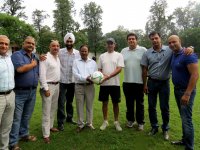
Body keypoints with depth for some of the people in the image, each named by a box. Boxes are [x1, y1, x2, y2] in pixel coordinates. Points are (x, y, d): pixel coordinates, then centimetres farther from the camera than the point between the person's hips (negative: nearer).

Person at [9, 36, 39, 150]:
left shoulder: (35, 57, 14)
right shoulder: (17, 54, -9)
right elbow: (20, 69, -26)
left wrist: (35, 82, 8)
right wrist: (33, 64, -11)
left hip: (32, 91, 7)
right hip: (20, 92, -6)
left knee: (27, 117, 19)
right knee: (16, 118, 3)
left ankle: (24, 134, 36)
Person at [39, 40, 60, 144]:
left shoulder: (57, 58, 12)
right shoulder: (46, 57, -14)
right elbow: (42, 74, -19)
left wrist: (57, 84, 13)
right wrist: (46, 88, -20)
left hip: (56, 85, 8)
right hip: (48, 86, -8)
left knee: (53, 108, 18)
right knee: (47, 110, -2)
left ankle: (50, 126, 35)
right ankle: (46, 134, 7)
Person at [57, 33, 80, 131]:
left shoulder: (77, 53, 3)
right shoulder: (60, 52, -5)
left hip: (73, 81, 3)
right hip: (62, 81, -3)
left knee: (70, 101, 17)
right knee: (61, 102, 2)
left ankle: (69, 117, 34)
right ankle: (60, 122, 15)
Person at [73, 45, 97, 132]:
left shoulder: (93, 62, 11)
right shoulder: (76, 62, 6)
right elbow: (75, 74, -7)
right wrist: (86, 78, -19)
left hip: (90, 86, 1)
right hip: (79, 86, -1)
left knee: (89, 105, 8)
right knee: (79, 106, 6)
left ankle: (89, 123, 24)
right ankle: (80, 124, 20)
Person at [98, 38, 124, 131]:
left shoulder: (119, 55, 0)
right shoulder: (102, 56, 10)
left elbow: (119, 69, -10)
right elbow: (99, 69, 10)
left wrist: (108, 76, -20)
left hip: (115, 83, -2)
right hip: (104, 84, 2)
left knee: (115, 103, 7)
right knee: (105, 102, 9)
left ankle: (116, 122, 22)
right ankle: (105, 121, 24)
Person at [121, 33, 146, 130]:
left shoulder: (143, 50, -2)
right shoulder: (123, 51, 9)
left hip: (139, 81, -3)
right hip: (127, 81, 3)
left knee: (139, 103, 9)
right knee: (129, 103, 14)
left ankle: (140, 122, 23)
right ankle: (130, 120, 30)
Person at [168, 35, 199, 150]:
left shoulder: (188, 55, -17)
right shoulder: (174, 55, 8)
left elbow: (195, 75, -22)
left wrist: (187, 94, -26)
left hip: (186, 91, -8)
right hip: (177, 89, 8)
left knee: (187, 119, -2)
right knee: (183, 117, 18)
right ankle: (185, 140, 33)